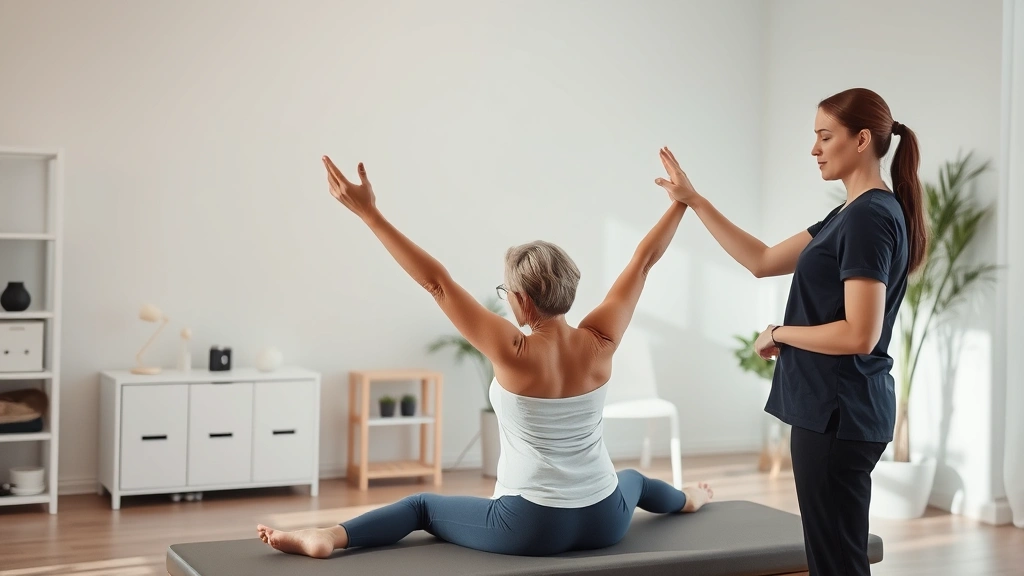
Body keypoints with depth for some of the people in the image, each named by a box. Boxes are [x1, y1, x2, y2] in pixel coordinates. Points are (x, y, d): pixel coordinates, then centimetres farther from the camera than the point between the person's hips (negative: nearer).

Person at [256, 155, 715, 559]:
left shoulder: (516, 355, -22)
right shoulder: (600, 345, -12)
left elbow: (436, 282, -24)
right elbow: (643, 260, -1)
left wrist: (368, 212, -23)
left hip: (532, 529, -5)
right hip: (605, 524, 5)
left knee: (422, 506, 16)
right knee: (633, 479, 42)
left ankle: (328, 537, -2)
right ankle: (690, 500, 70)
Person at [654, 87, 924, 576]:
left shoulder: (870, 217, -17)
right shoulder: (852, 213, 13)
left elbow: (859, 335, -24)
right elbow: (762, 261, 17)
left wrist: (779, 334, -10)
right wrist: (693, 201, 14)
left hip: (838, 411, -10)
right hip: (833, 407, 10)